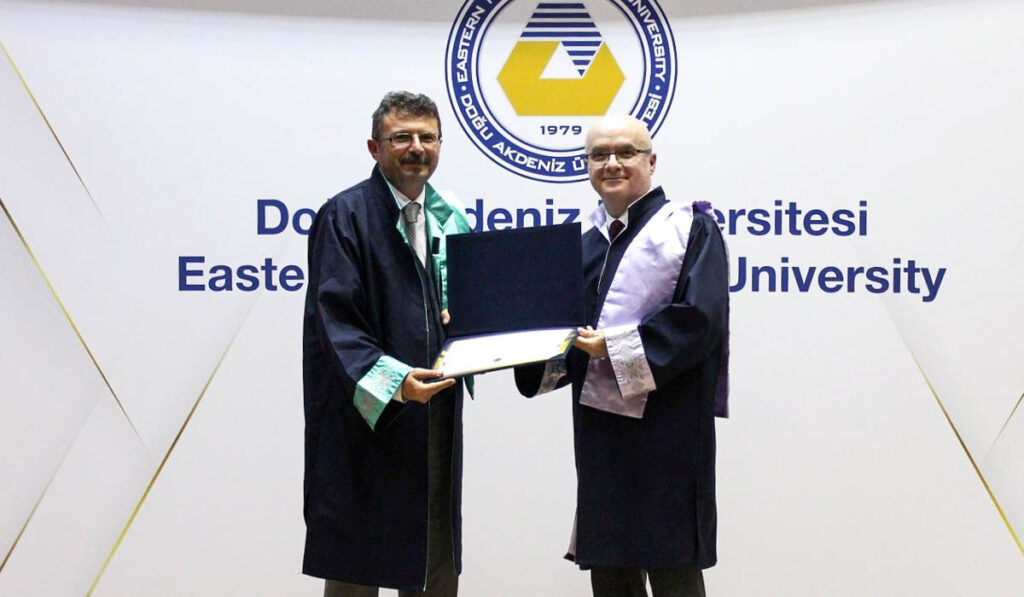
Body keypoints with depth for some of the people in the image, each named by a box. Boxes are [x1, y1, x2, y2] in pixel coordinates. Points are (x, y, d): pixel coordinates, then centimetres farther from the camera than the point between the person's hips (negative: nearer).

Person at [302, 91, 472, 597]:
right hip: (366, 418, -6)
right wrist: (393, 380, -27)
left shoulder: (450, 219, 12)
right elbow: (336, 321, -15)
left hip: (436, 418, 6)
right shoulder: (345, 216, -7)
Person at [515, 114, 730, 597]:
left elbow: (699, 318, -15)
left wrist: (617, 348, -18)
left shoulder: (689, 228, -1)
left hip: (666, 426, -6)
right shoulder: (585, 244, 18)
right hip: (599, 424, 6)